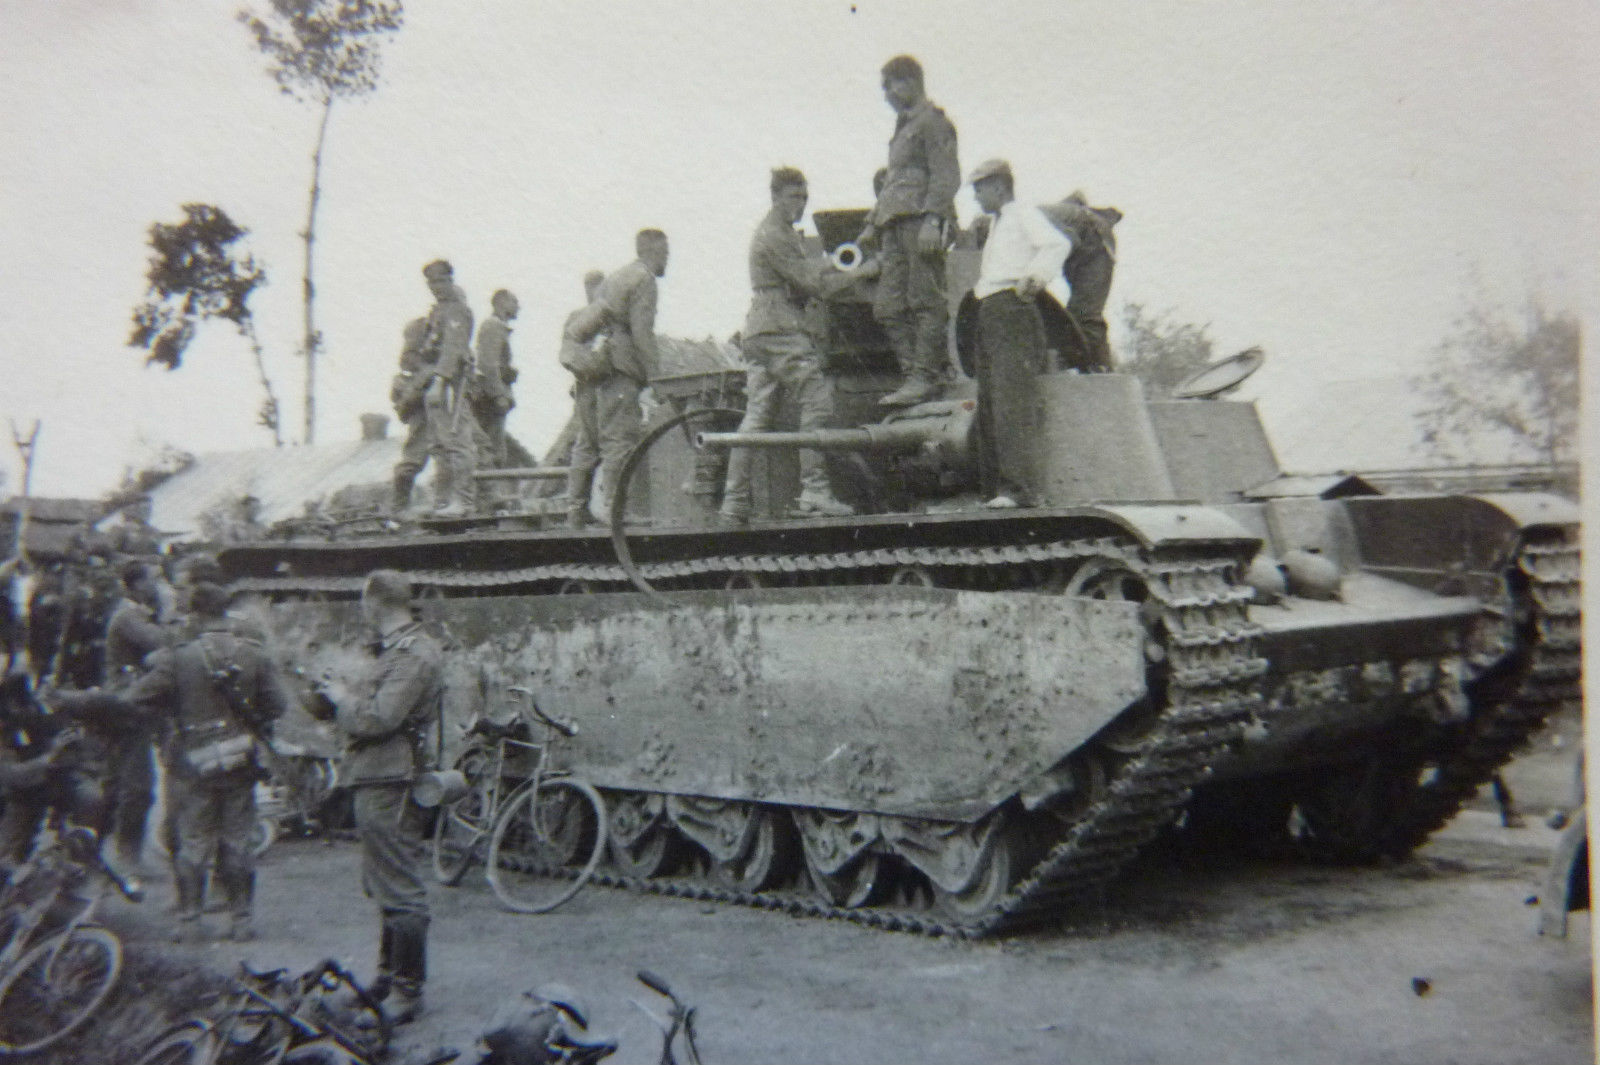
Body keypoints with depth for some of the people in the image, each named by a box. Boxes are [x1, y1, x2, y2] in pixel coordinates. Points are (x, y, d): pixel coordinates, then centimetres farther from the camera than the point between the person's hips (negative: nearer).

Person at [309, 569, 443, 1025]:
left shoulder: (413, 653, -18)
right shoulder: (400, 648, 16)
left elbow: (378, 718, -24)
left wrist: (341, 696, -8)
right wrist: (339, 701, 8)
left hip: (391, 786, -11)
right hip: (380, 783, 11)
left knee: (400, 892, -5)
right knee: (384, 886, 20)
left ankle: (406, 993, 2)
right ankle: (389, 976, 32)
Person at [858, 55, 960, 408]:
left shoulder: (932, 121, 0)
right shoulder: (902, 127, 27)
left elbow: (946, 175, -10)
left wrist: (932, 219, -21)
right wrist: (872, 225, 25)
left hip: (921, 220, -9)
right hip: (896, 226, 9)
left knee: (925, 300, -10)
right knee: (888, 305, 2)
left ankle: (928, 376, -11)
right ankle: (914, 373, 4)